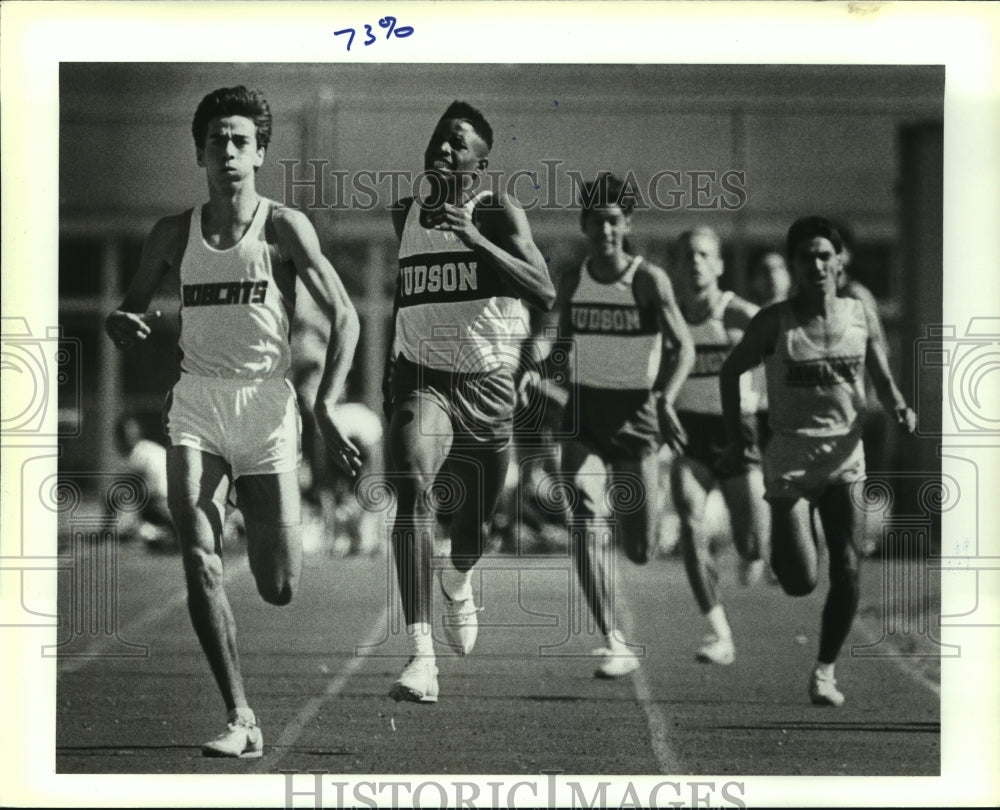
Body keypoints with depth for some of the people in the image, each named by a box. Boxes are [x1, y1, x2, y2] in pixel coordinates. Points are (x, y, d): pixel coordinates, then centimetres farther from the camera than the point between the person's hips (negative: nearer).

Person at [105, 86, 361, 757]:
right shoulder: (174, 235, 8)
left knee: (280, 589, 0)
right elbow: (129, 311, 18)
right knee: (200, 562, -16)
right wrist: (124, 325, -7)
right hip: (196, 405, 2)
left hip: (267, 405, -2)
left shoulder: (284, 227, -2)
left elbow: (344, 316, -3)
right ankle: (240, 720, -10)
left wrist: (326, 407, -12)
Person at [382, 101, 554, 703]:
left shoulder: (499, 214, -7)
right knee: (414, 489, -27)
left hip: (490, 385, -1)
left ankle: (457, 583, 54)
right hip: (422, 377, 1)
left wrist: (473, 237, -30)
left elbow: (545, 294, -22)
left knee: (475, 523, 13)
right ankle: (422, 656, -34)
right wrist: (390, 367, 21)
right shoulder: (405, 217, 6)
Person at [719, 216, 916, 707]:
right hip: (789, 455, -2)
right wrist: (734, 437, 0)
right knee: (800, 582, -7)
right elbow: (730, 371, 5)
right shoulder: (775, 323, -7)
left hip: (844, 455, 2)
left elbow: (882, 383, 6)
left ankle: (825, 670, 8)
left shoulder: (861, 316, 0)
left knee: (846, 570, -9)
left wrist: (900, 410, -16)